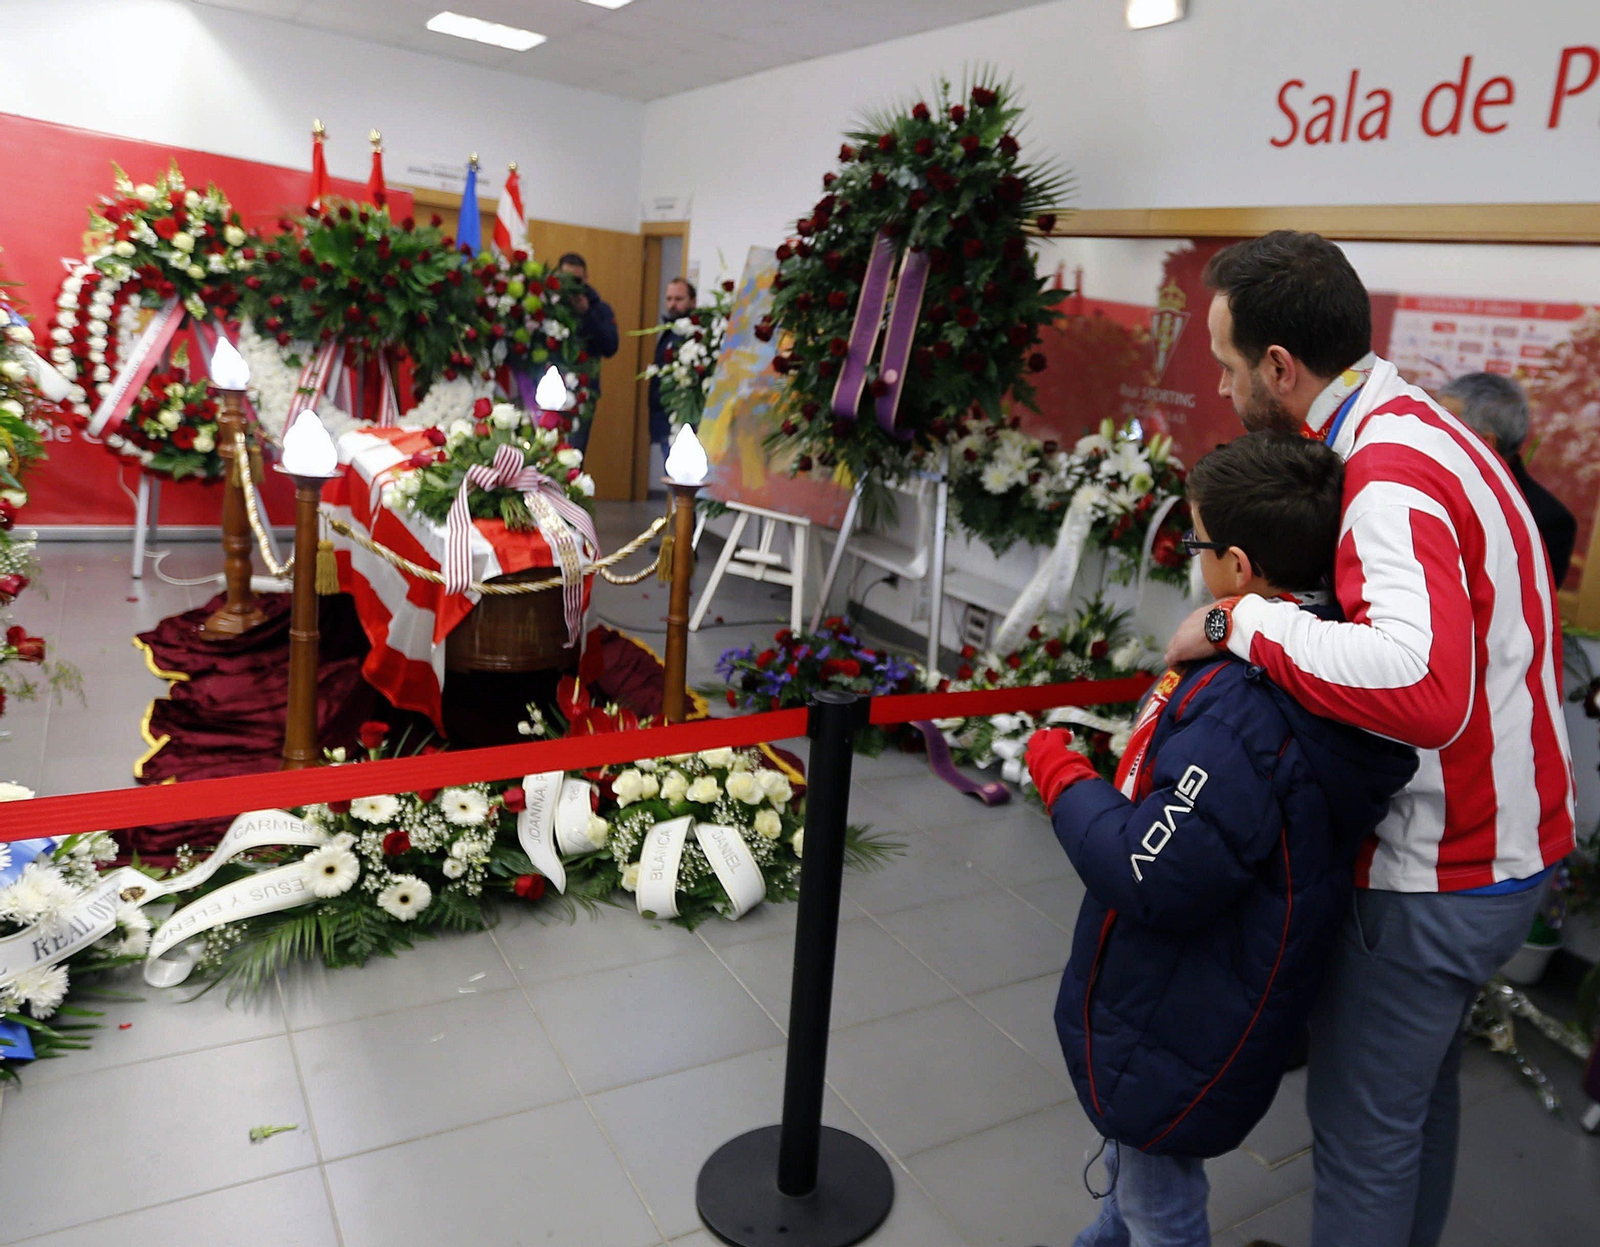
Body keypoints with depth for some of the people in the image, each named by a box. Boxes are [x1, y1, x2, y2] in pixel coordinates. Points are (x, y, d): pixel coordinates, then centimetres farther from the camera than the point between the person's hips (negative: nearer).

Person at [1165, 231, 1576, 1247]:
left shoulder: (1392, 477, -26)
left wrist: (1239, 620, -33)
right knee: (1424, 1087, 27)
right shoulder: (1424, 427, 6)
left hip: (1439, 876, -10)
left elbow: (1425, 687, -42)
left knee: (1362, 1122, 7)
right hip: (1503, 846, 10)